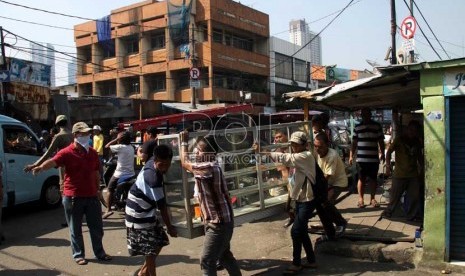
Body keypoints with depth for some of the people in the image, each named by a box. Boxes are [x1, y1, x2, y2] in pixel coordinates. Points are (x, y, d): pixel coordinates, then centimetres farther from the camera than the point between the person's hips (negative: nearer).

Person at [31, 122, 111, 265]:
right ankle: (78, 255, 24)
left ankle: (99, 252, 29)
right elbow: (52, 161, -28)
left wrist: (97, 189, 16)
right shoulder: (67, 153, -10)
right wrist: (41, 167, -48)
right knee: (75, 229, 9)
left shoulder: (93, 153, 8)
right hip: (73, 197, -5)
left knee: (97, 227, 13)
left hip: (91, 195, 5)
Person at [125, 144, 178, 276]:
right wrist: (169, 227, -15)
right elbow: (161, 205, -24)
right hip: (138, 217, -9)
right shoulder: (153, 177, -30)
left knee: (159, 241, 19)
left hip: (147, 213, 9)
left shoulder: (152, 162, -6)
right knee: (151, 251, -2)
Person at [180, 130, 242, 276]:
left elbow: (185, 163, -10)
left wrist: (183, 141, 1)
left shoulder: (209, 167, -23)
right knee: (225, 255, 23)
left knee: (206, 261, -1)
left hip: (218, 223, -10)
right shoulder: (210, 166, 6)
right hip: (220, 220, 10)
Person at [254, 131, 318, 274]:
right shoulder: (297, 157, 13)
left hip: (307, 201, -9)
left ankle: (296, 263, 10)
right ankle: (311, 260, 29)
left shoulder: (306, 156, -20)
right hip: (299, 199, 9)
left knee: (295, 231, -5)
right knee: (302, 231, 15)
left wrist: (262, 152, -30)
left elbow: (284, 158, -29)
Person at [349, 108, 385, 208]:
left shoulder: (377, 126, 5)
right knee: (361, 179, 3)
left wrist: (382, 154, 0)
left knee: (373, 179, 8)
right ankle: (360, 199, 11)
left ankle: (372, 198, 19)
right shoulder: (357, 127, 6)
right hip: (361, 158, 0)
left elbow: (381, 141, 8)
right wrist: (351, 156, 3)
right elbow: (354, 143, 8)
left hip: (374, 159, 0)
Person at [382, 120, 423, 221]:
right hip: (399, 174, -4)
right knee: (395, 196, 2)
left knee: (415, 197, 5)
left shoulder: (418, 142, 8)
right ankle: (388, 212, 20)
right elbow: (389, 151, -6)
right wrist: (388, 165, -17)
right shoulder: (399, 139, -5)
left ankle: (411, 216, 18)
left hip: (414, 174, 4)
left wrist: (422, 167, 12)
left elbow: (419, 156, 20)